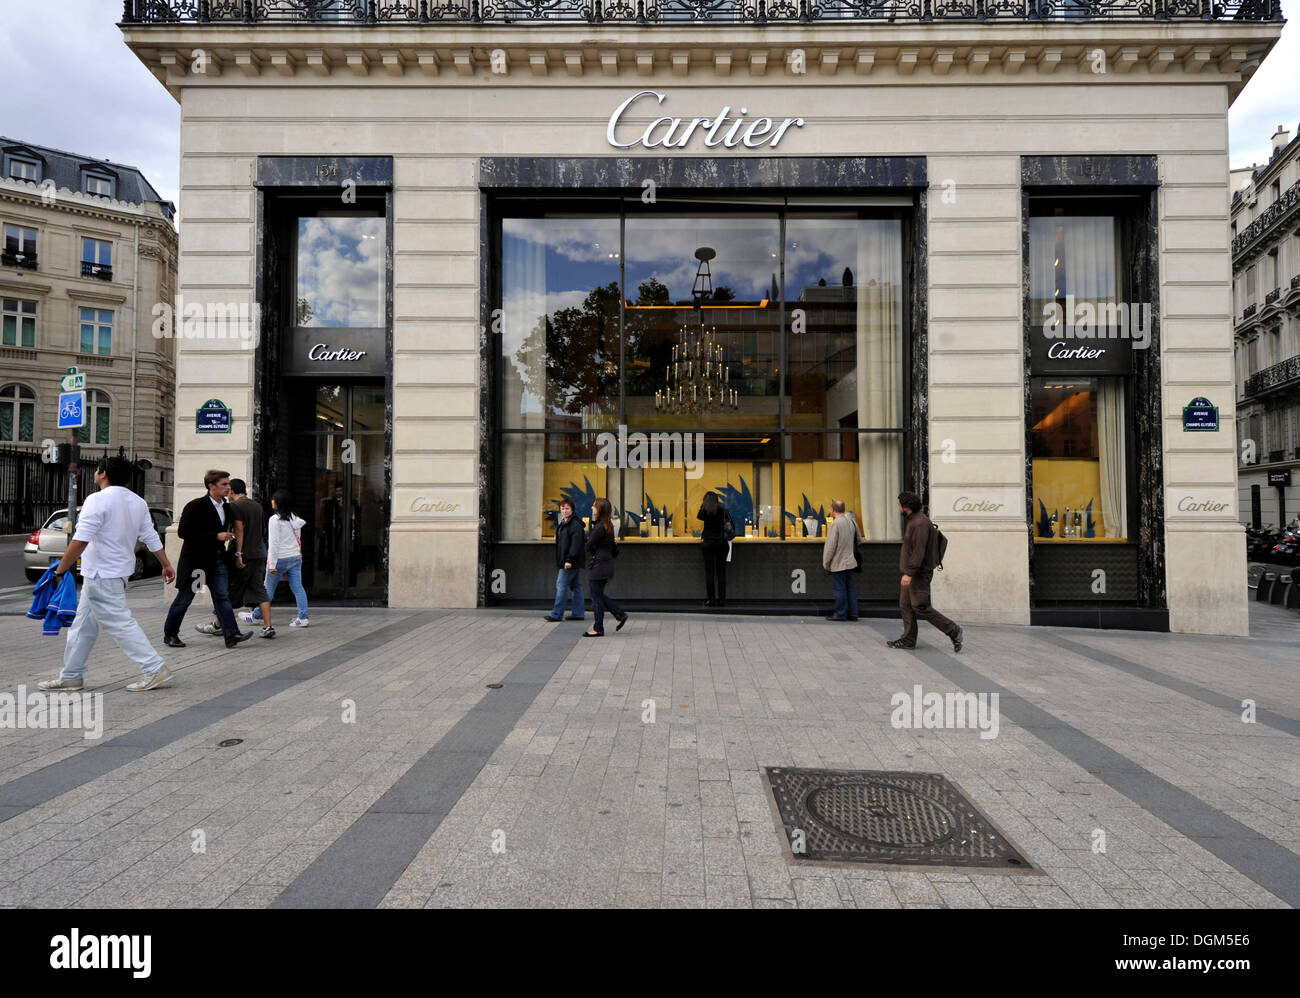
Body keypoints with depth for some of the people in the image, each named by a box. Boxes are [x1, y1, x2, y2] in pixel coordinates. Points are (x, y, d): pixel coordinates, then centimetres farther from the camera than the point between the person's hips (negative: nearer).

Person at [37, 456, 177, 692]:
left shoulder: (98, 500, -16)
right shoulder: (137, 502, 8)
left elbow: (80, 540, -23)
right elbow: (151, 537, 10)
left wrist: (60, 570, -18)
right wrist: (166, 565, 15)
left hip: (101, 575, -9)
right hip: (119, 571, 9)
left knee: (120, 623, -6)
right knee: (83, 626, 18)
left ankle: (155, 669, -8)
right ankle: (71, 676, 26)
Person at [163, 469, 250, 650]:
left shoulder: (226, 507, 9)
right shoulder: (195, 506, -14)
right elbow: (183, 532, -19)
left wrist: (228, 534, 6)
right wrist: (216, 536, -22)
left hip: (217, 559, 6)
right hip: (196, 559, -6)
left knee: (222, 596, -2)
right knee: (184, 599, 7)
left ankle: (231, 635, -8)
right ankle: (170, 634, 24)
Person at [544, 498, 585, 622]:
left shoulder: (575, 525, -14)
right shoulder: (563, 523, 17)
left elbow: (576, 544, -21)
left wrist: (569, 560, -25)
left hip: (571, 562, -10)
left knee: (561, 586, -7)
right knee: (576, 586, 11)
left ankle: (556, 614, -2)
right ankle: (579, 613, 15)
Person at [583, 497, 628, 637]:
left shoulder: (600, 527, -18)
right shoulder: (608, 526, 12)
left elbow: (589, 545, -14)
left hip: (599, 566, -10)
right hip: (606, 564, 10)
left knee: (597, 597, -1)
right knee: (598, 595, 18)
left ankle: (598, 629, 6)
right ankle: (620, 615, 20)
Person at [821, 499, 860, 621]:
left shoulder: (836, 523, -17)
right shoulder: (851, 521, 6)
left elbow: (831, 545, -17)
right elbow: (858, 539, 19)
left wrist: (826, 563, -9)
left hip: (838, 563, -8)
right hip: (849, 561, 8)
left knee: (840, 589, 0)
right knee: (850, 587, 12)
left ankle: (841, 614, 7)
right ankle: (853, 613, 16)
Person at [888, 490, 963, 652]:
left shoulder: (919, 523, -20)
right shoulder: (912, 520, 13)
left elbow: (919, 551, -25)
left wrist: (909, 573, -27)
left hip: (919, 573, -11)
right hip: (912, 572, 11)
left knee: (920, 607, -8)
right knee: (905, 604, 11)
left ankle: (953, 631, 0)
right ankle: (908, 639, 17)